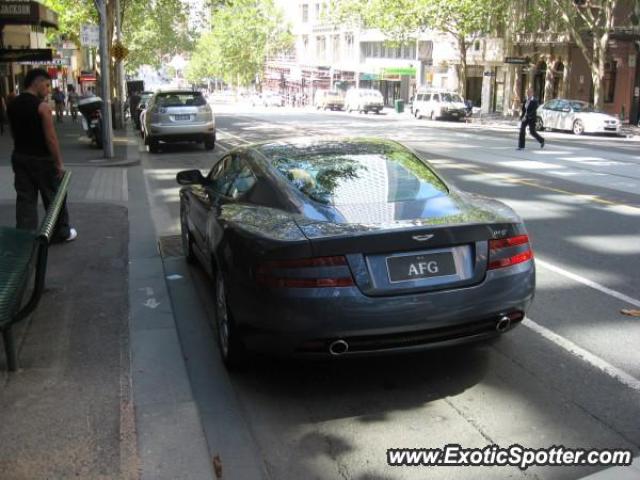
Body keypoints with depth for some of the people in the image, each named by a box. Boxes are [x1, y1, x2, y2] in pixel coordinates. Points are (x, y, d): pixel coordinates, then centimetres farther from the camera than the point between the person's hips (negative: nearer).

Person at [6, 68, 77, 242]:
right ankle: (61, 232, 21)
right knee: (54, 197, 10)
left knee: (25, 199, 9)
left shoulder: (12, 105, 5)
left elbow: (14, 132, 12)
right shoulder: (42, 106, -17)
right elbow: (51, 138, -19)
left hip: (19, 156, 6)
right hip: (41, 159, -6)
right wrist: (59, 163, -12)